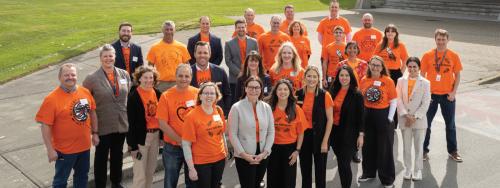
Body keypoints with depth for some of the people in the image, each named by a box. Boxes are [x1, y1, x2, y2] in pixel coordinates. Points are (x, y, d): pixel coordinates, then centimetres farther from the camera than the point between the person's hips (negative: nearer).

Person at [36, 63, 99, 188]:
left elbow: (92, 112, 12)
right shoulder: (52, 98, -18)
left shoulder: (85, 92, -2)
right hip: (65, 149, -5)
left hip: (84, 145, 5)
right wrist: (50, 149, -17)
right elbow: (45, 125, -17)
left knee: (82, 175, 23)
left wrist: (95, 133, 12)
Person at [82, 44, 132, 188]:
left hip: (122, 124, 4)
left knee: (117, 155, 20)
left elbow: (129, 96, 9)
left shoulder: (124, 74, 0)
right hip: (103, 125, -4)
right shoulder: (92, 78, -11)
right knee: (101, 157, 12)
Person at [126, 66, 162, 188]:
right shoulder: (134, 96, -14)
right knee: (140, 174, -1)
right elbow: (132, 122, -14)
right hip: (141, 137, -6)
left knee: (151, 170, 19)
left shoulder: (157, 93, 3)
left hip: (155, 135, 6)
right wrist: (133, 145, -15)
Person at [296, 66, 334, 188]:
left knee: (320, 169, 7)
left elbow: (330, 120, -8)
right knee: (305, 168, 14)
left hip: (319, 136, -3)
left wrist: (325, 141, -11)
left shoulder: (324, 95, -10)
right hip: (303, 135, 3)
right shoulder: (298, 94, 0)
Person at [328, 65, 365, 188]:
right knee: (340, 163, 13)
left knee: (344, 164, -4)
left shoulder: (357, 94, -8)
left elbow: (361, 116, -7)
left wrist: (361, 135, -10)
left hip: (349, 134, -5)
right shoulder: (333, 91, 5)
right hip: (335, 132, 5)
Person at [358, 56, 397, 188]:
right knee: (368, 146, 15)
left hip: (383, 115, -3)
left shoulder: (388, 81, -8)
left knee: (385, 148, 4)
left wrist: (390, 118, -10)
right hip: (367, 116, 4)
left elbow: (394, 101, -6)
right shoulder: (364, 80, 1)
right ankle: (368, 173, 33)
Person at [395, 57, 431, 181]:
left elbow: (425, 103, -5)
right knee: (406, 146, 9)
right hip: (404, 119, 2)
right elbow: (398, 100, -2)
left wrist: (415, 117, -12)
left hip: (419, 120, -2)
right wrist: (406, 115, -11)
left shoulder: (425, 83, -2)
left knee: (419, 146, 5)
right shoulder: (401, 81, 4)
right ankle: (407, 169, 21)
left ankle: (418, 170, 17)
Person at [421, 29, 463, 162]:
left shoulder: (454, 56, -2)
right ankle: (424, 150, 20)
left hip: (447, 95, 1)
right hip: (430, 94, -1)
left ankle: (453, 151, 25)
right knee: (426, 123, 7)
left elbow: (457, 75, 3)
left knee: (450, 124, 11)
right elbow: (422, 74, -1)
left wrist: (453, 92, -6)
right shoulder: (427, 55, -4)